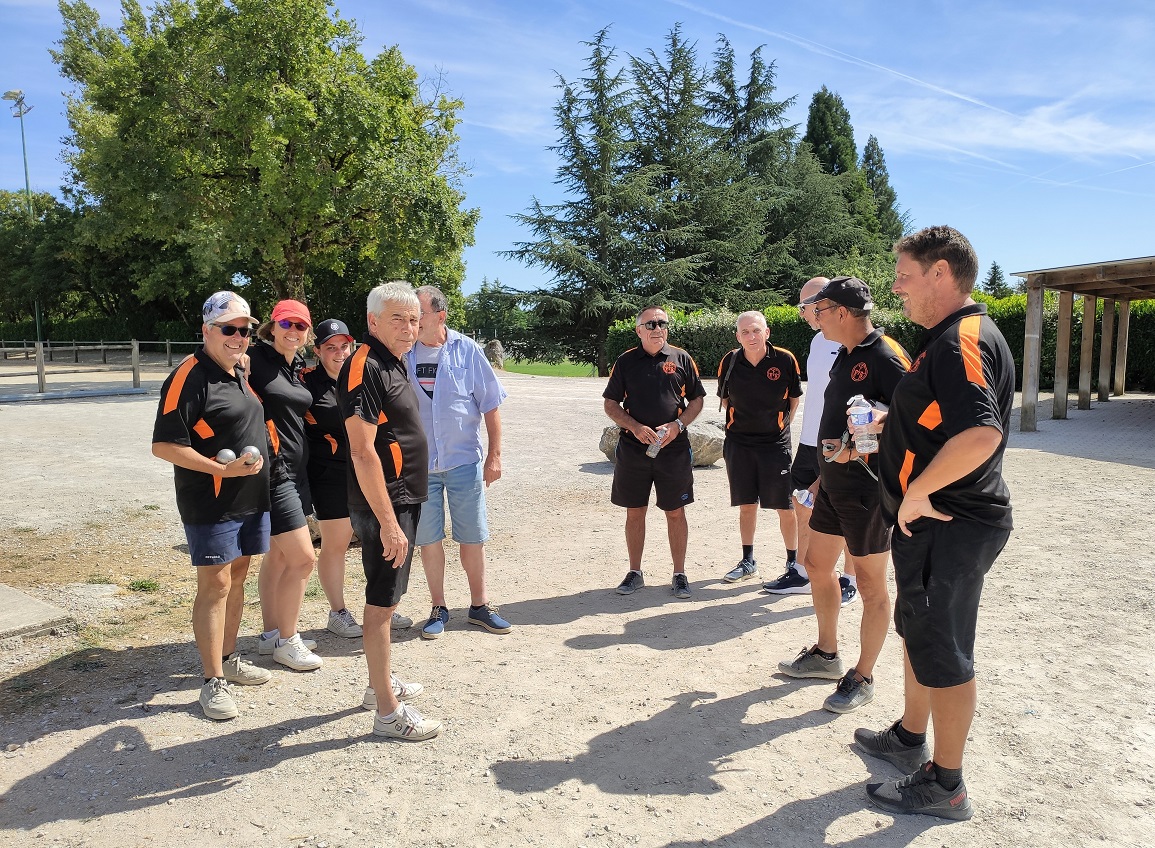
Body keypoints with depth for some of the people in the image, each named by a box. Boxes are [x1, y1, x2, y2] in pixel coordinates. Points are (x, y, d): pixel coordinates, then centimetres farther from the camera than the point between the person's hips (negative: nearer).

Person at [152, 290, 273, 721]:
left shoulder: (241, 373, 12)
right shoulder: (189, 377, -14)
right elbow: (164, 445, -18)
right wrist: (223, 469, -22)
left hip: (250, 499, 8)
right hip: (211, 504, -8)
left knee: (237, 577, 15)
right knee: (215, 585, -3)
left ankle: (228, 659, 30)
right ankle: (214, 682, 6)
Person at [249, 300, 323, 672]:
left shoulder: (300, 367, 12)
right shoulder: (256, 359, -12)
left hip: (295, 469, 8)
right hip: (273, 470, -8)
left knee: (278, 556, 16)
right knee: (302, 558, -6)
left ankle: (271, 634, 28)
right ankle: (285, 641, 10)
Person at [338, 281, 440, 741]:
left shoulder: (392, 364, 12)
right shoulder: (364, 367, -18)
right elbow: (362, 451, -24)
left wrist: (401, 513, 18)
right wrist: (388, 522, -25)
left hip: (404, 501, 10)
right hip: (385, 507, -10)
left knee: (387, 597, 19)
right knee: (381, 603, -1)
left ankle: (381, 683, 34)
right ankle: (387, 711, 10)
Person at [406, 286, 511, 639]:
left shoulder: (466, 350, -4)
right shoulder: (404, 354, -1)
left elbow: (490, 405, 0)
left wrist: (494, 455, -3)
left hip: (464, 461, -1)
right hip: (418, 463, 1)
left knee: (473, 537, 7)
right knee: (428, 539, 8)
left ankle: (479, 606, 24)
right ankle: (438, 609, 24)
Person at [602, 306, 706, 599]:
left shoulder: (681, 359, 4)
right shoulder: (626, 361, 4)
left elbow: (696, 400, 8)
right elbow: (610, 404, 5)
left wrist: (677, 425, -9)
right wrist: (635, 427, -11)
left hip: (674, 448, 0)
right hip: (633, 448, 1)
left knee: (675, 512, 5)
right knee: (634, 512, 8)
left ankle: (679, 575, 18)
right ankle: (635, 573, 21)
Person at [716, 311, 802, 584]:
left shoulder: (785, 360, -8)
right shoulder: (729, 362, -3)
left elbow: (794, 398, 7)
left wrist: (782, 426, 4)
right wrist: (739, 425, 8)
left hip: (776, 443, -2)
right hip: (738, 443, 2)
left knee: (785, 508, 2)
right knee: (746, 506, 10)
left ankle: (793, 562, 18)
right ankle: (748, 562, 23)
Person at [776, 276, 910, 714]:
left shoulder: (886, 357, -18)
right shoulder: (845, 356, 11)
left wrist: (858, 449, -26)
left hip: (868, 485, -10)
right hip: (834, 481, 10)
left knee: (870, 583, 4)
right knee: (817, 563, 18)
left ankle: (863, 678, 19)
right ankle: (826, 654, 35)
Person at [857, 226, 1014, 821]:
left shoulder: (962, 340, -21)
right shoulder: (950, 338, 13)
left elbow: (979, 435, -37)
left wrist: (916, 494, -26)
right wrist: (883, 428, 14)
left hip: (949, 526, -11)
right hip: (932, 522, 11)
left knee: (943, 651, 2)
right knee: (918, 631, 23)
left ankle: (944, 786, 18)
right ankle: (911, 738, 41)